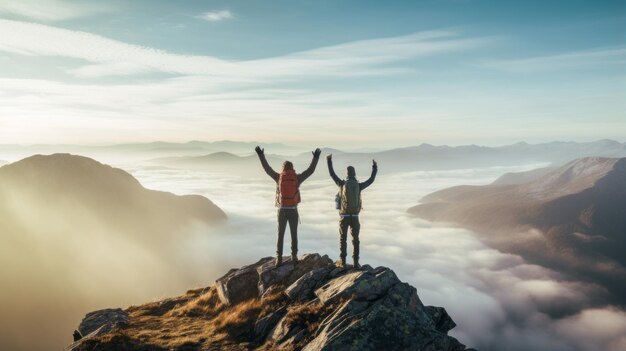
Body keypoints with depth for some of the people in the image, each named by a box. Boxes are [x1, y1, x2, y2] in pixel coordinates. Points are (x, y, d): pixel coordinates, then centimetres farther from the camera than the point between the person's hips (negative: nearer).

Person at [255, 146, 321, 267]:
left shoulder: (279, 177, -1)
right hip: (293, 211, 0)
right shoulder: (297, 178, -1)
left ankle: (279, 258, 3)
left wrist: (261, 155, 12)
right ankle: (294, 256, 14)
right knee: (294, 234, 11)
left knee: (280, 235, 5)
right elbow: (311, 170, 7)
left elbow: (267, 168, 6)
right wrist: (316, 157, 15)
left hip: (282, 210, 0)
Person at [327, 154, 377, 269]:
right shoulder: (359, 186, -2)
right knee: (355, 240, 9)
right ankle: (355, 262, 6)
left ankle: (343, 262, 8)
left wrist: (329, 161, 21)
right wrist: (375, 168, 25)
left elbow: (332, 174, 9)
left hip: (344, 216, -1)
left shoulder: (342, 184, -4)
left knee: (343, 239, 9)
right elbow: (371, 180, 14)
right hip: (354, 217, 1)